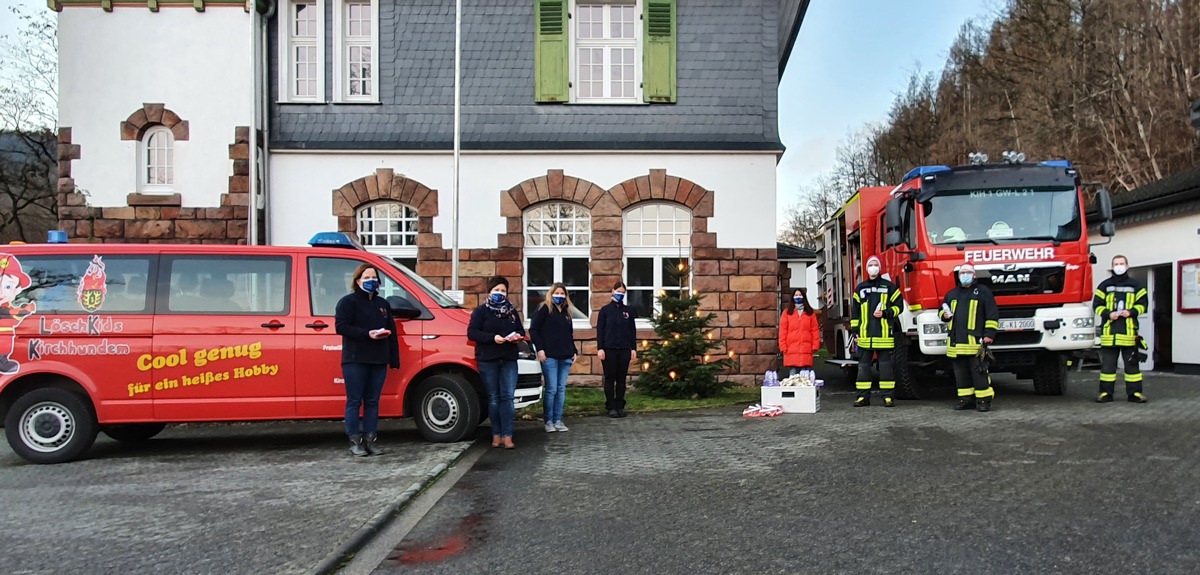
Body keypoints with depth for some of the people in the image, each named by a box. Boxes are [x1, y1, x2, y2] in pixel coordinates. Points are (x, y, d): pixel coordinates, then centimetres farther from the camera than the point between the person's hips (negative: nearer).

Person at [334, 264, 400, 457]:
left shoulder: (383, 304, 17)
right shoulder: (348, 302, -1)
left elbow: (392, 331, 15)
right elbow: (340, 326, -13)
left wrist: (394, 359, 7)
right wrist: (367, 334, -21)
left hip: (378, 361, 5)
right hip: (355, 360, -5)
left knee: (372, 401, 7)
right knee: (354, 401, -1)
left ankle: (370, 439, 12)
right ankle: (355, 441, 3)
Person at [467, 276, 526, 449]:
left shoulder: (512, 311, 16)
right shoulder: (481, 311, 2)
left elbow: (521, 331, 21)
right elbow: (471, 332, -7)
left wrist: (518, 336, -4)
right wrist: (493, 338, -19)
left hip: (509, 360, 3)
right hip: (487, 360, -3)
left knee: (507, 396, -4)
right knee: (493, 398, 2)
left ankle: (507, 435, -5)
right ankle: (496, 434, 10)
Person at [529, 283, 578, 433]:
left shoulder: (566, 311, 18)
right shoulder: (545, 309, -1)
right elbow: (533, 329, -5)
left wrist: (574, 351, 16)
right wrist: (540, 349, -11)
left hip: (565, 357, 6)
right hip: (549, 356, -6)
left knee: (561, 389, 7)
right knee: (551, 389, -6)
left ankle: (558, 420, 13)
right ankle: (549, 421, 4)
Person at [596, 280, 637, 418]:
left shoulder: (628, 311, 9)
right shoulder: (605, 309, 3)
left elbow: (632, 331, 11)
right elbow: (600, 330, 0)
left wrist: (633, 348, 5)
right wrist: (600, 348, -8)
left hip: (624, 350, 2)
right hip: (609, 349, -2)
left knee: (621, 379, 5)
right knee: (610, 378, 2)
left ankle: (620, 406, 13)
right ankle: (611, 407, 7)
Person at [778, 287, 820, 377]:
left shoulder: (810, 313, 12)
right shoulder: (787, 312, 8)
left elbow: (815, 330, 9)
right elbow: (782, 331, 4)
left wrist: (815, 346, 1)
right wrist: (783, 347, -3)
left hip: (806, 350, 1)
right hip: (791, 350, -1)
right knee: (793, 376, -4)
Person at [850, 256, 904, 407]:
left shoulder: (889, 286, 5)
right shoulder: (860, 288, 12)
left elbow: (898, 305, 6)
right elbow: (855, 311, 13)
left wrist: (885, 313, -10)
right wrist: (854, 329, 7)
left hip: (884, 334, -3)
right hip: (865, 335, 3)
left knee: (885, 365, 0)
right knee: (863, 365, 4)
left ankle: (888, 396, 6)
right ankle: (863, 396, 10)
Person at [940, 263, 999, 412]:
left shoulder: (983, 292, 3)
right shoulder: (951, 294, 18)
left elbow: (992, 315, 0)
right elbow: (942, 310, 29)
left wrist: (989, 334, -8)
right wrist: (945, 315, 4)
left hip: (975, 341, -5)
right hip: (956, 342, 5)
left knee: (979, 371, -7)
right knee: (961, 372, 8)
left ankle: (984, 400, 0)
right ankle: (966, 399, 16)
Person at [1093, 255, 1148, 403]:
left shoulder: (1136, 285, 9)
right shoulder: (1104, 285, 9)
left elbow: (1142, 304, 9)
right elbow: (1097, 305, 7)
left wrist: (1131, 312, -9)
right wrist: (1108, 314, -9)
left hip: (1129, 330, 0)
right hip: (1109, 331, 0)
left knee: (1131, 363, 3)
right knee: (1107, 363, 2)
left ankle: (1134, 392, 8)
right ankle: (1106, 392, 6)